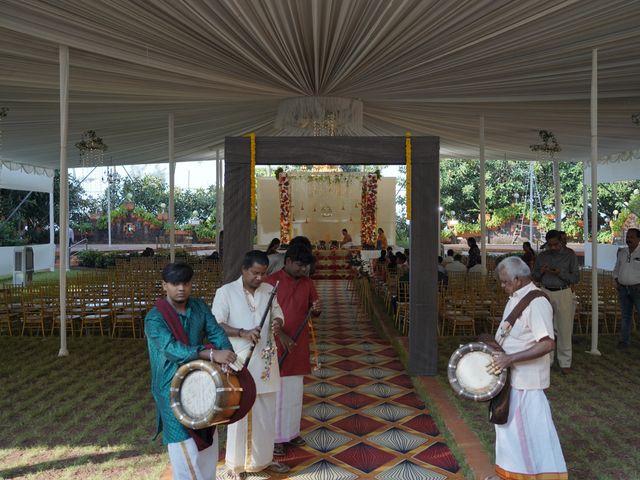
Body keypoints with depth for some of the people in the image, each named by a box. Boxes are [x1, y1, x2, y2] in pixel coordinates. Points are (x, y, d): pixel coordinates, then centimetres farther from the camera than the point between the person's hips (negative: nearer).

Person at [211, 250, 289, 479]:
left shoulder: (269, 290, 4)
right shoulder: (226, 292, -10)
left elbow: (278, 315, 12)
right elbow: (216, 325, -13)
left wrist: (277, 323, -11)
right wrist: (243, 333, -25)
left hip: (265, 361, 5)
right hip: (240, 362, -4)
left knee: (266, 414, 15)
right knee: (240, 413, 6)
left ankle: (263, 459, 34)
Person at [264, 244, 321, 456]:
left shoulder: (307, 283, 6)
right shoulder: (272, 281, -11)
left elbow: (313, 312, 13)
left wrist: (316, 309, -11)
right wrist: (281, 335, -20)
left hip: (299, 344, 5)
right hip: (278, 344, -5)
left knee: (296, 391, 15)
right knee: (277, 392, 3)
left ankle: (292, 431, 29)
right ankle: (276, 437, 16)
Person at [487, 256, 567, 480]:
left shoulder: (536, 303, -23)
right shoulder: (515, 298, 6)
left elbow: (547, 344, -29)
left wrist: (510, 358, -30)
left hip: (527, 379, -10)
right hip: (510, 375, 10)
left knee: (533, 429, 4)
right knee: (509, 423, 21)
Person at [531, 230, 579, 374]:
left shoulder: (570, 254, -3)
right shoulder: (541, 256, 7)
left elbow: (576, 278, -5)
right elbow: (535, 277, 13)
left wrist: (560, 273, -21)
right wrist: (541, 272, -8)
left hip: (564, 294, -3)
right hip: (545, 293, 3)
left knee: (564, 329, 1)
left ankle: (565, 362, 14)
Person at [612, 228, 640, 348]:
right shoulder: (621, 252, 9)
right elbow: (616, 269, 18)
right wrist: (616, 282, 5)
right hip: (623, 289, 5)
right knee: (626, 316, 11)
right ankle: (624, 341, 16)